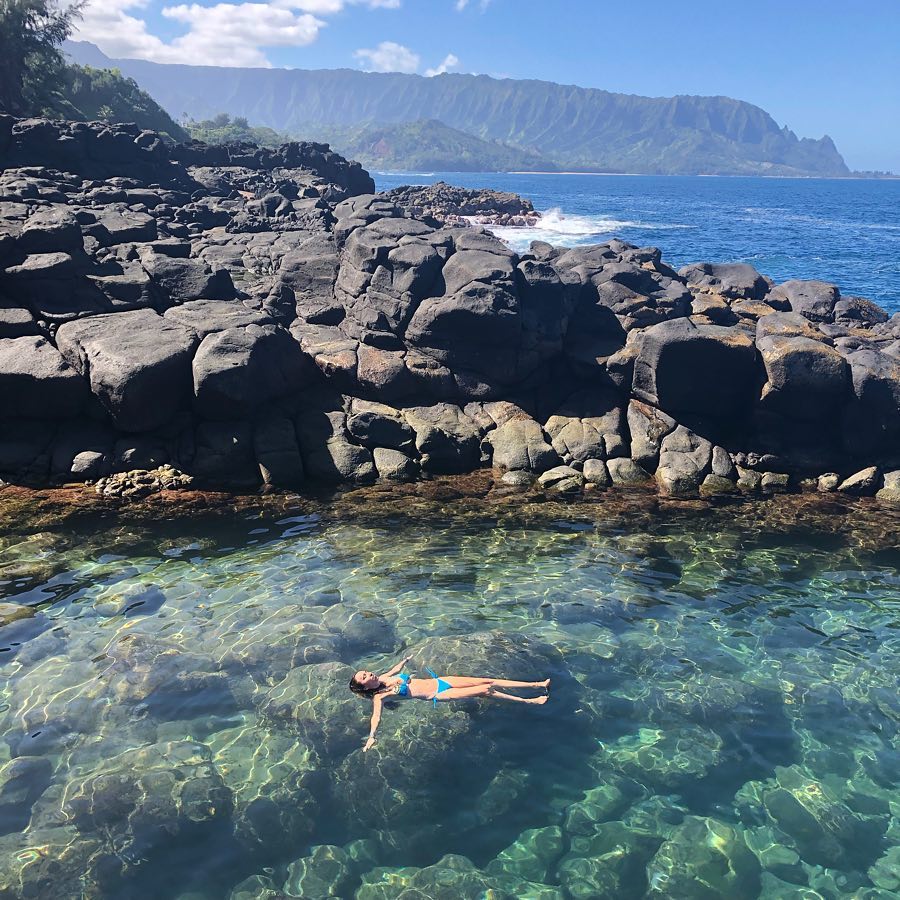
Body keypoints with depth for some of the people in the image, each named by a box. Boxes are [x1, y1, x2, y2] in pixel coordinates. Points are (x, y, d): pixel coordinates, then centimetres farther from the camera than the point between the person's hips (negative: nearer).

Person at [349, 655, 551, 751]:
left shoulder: (385, 678, 6)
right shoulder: (380, 696, -13)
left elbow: (398, 667, 26)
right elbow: (376, 715, -29)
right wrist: (371, 736, -46)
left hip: (439, 680, 6)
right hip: (439, 694, -6)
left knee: (487, 681, 0)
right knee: (485, 691, -12)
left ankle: (537, 684, 5)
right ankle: (528, 701, 1)